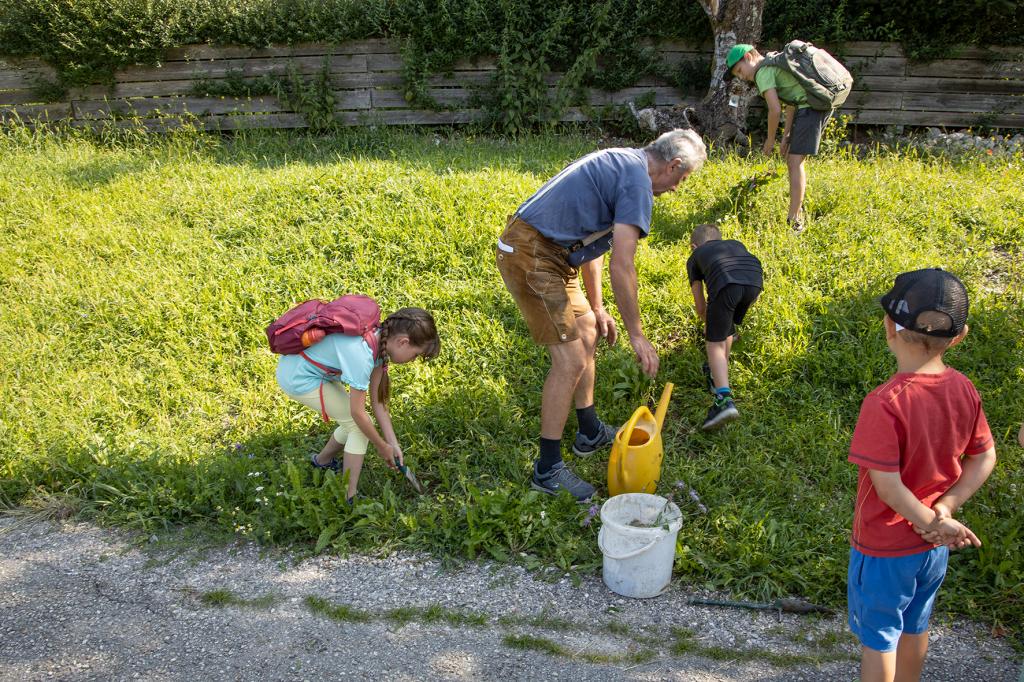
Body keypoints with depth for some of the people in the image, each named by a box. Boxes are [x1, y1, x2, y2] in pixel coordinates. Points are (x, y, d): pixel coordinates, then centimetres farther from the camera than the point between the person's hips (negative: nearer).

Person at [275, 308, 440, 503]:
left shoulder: (380, 341, -6)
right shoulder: (361, 354, -33)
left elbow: (378, 401, 0)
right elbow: (358, 412, -23)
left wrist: (393, 444, 0)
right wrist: (382, 446, -8)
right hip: (298, 379, -9)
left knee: (354, 424, 14)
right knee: (359, 424, -7)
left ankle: (322, 461, 41)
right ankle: (349, 499, 1)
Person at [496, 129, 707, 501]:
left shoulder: (617, 163, 18)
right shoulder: (638, 179, -14)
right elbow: (621, 266, -20)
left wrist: (597, 309, 23)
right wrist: (636, 335, -12)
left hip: (546, 252, 11)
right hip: (532, 257, -11)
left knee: (587, 332, 20)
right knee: (571, 361, -9)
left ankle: (590, 432, 34)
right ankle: (547, 469, 2)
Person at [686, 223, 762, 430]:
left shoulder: (695, 257, 34)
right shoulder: (736, 244, 43)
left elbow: (701, 307, 35)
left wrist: (709, 325, 55)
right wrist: (738, 315, 57)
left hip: (725, 283, -4)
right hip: (755, 281, 4)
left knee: (715, 343, 3)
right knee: (727, 329, 30)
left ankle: (724, 399, -14)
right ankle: (719, 372, 40)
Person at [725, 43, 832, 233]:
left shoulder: (763, 72, -7)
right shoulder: (775, 65, 23)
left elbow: (775, 110, -15)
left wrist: (770, 140, -3)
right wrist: (786, 137, 16)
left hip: (811, 107, -10)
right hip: (823, 105, 10)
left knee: (795, 161, -10)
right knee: (791, 159, 15)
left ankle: (794, 220, -12)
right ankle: (797, 212, 20)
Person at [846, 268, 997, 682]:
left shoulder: (885, 403, -30)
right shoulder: (964, 390, -9)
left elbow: (888, 486, -28)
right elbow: (985, 458, 0)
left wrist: (933, 521, -13)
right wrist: (945, 509, -8)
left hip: (884, 548, -6)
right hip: (933, 546, 6)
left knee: (877, 639, 15)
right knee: (914, 628, 27)